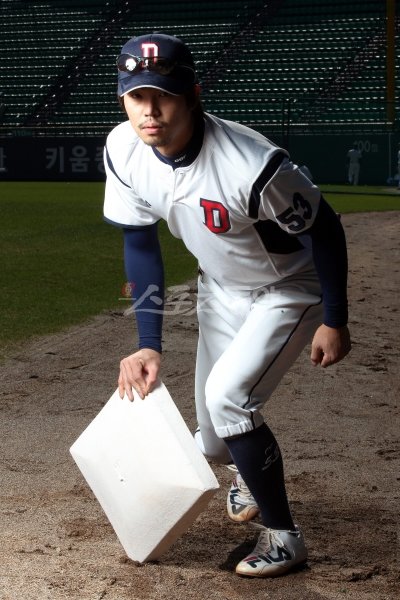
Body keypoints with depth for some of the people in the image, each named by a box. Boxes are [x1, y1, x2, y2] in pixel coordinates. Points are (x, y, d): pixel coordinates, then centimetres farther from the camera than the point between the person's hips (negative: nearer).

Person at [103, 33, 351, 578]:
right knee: (215, 442, 11)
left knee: (227, 396, -26)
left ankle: (283, 537, -6)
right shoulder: (124, 151, -19)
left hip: (289, 292, -6)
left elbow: (324, 229, -22)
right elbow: (140, 244, -6)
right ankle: (253, 471, 50)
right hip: (220, 290, 6)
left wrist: (334, 322, -14)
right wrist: (149, 345, -9)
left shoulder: (252, 164, -37)